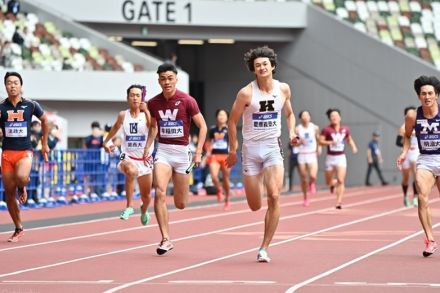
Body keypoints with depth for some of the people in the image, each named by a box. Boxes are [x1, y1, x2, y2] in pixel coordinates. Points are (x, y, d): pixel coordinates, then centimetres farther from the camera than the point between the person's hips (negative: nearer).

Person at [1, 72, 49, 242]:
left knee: (21, 177, -33)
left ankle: (22, 188, 6)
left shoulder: (31, 106, 0)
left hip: (25, 152, -2)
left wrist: (44, 144, 19)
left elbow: (44, 121, 17)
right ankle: (18, 229, 19)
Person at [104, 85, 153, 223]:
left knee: (146, 196, 13)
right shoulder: (123, 115, 1)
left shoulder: (147, 114, -6)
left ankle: (144, 210, 51)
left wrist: (146, 111, -24)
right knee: (131, 171, -39)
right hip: (127, 157, -1)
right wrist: (106, 142, 26)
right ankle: (129, 206, -27)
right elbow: (116, 127, 23)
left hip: (144, 159, 1)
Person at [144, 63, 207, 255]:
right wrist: (147, 147, 9)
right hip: (163, 151, 2)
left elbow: (202, 126, -3)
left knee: (180, 204, 6)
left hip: (182, 151, -2)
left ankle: (184, 192, 45)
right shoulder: (153, 103, 2)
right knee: (159, 193, -20)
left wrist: (198, 152, -11)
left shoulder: (187, 101, -9)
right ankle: (165, 239, -15)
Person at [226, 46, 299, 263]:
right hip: (250, 148, -1)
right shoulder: (246, 93, -9)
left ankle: (264, 248, -9)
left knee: (274, 197, -18)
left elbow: (289, 114, 18)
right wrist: (232, 150, 2)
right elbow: (232, 121, 1)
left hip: (273, 147, 1)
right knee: (255, 206, 3)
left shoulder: (283, 89, 1)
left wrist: (291, 132, 0)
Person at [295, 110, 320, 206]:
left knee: (312, 176, -20)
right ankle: (305, 198, 21)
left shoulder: (315, 128, 1)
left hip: (312, 155, 0)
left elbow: (318, 139, 18)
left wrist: (319, 148, 5)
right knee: (303, 179, 5)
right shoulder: (298, 129, -2)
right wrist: (300, 142, -18)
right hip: (302, 155, 1)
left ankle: (311, 184, 16)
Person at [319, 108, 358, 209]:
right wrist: (330, 142, -26)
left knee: (341, 181, -14)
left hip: (341, 157, 0)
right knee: (328, 182, 10)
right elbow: (321, 141, -11)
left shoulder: (345, 129, 3)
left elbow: (349, 139, 20)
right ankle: (333, 183, 47)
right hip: (330, 157, 0)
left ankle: (339, 202, -14)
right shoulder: (326, 130, -6)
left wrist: (353, 146, 2)